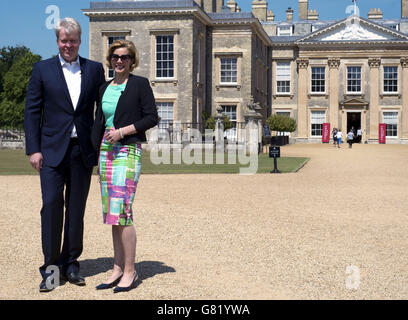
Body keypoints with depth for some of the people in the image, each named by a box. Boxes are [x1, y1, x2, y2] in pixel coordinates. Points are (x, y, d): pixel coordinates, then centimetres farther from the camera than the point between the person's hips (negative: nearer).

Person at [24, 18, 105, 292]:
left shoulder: (95, 69, 9)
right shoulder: (42, 69, 5)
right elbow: (32, 112, 3)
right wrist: (33, 149, -5)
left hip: (83, 151, 2)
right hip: (52, 150, -1)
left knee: (77, 208, 6)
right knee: (51, 205, -6)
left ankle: (71, 264, 17)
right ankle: (51, 267, 3)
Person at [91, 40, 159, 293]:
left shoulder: (140, 84, -1)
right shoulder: (105, 88, 17)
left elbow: (152, 118, -7)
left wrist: (122, 131, -14)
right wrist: (97, 151, 15)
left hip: (128, 150, -7)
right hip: (106, 150, 7)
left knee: (121, 211, -13)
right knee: (112, 213, 7)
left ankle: (130, 271, -4)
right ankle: (118, 269, 13)